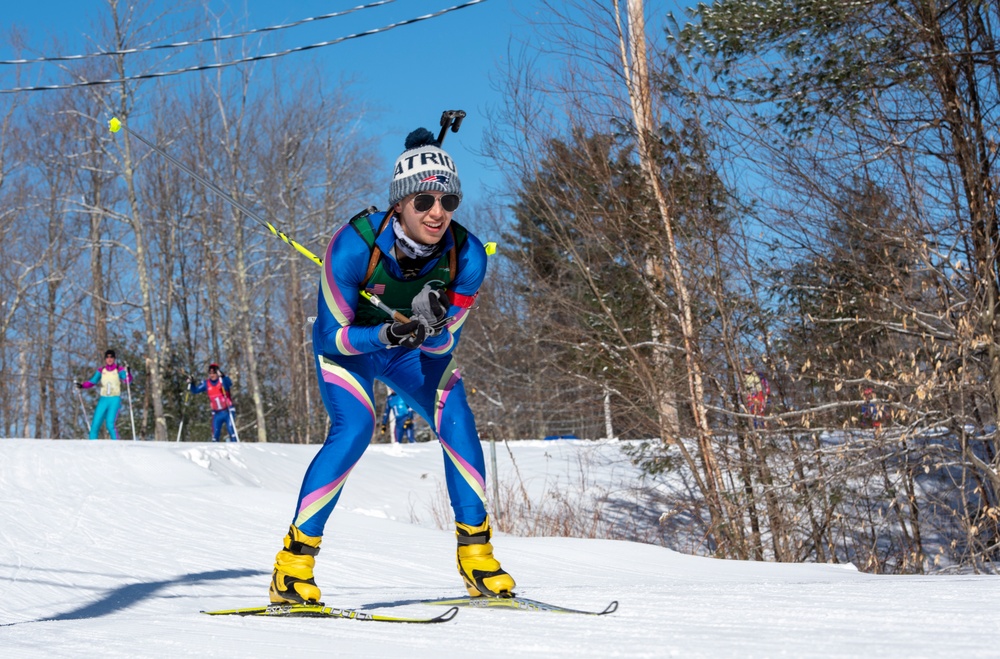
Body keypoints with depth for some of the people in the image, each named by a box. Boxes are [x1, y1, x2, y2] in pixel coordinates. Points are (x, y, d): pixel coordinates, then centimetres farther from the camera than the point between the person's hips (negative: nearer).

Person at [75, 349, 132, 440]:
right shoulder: (101, 370, 9)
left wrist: (128, 373, -36)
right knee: (95, 425, -1)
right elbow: (92, 382, 9)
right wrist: (81, 385, -8)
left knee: (110, 424, -21)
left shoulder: (119, 370, -2)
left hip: (115, 400, -4)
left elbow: (128, 381, -15)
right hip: (103, 400, 4)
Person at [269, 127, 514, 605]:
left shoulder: (467, 256, -26)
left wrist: (432, 323, -39)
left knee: (456, 421, -17)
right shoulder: (354, 245, -34)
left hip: (412, 349, 3)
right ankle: (295, 557, -17)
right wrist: (388, 334, -42)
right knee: (354, 429, -26)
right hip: (346, 344, -3)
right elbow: (333, 334, -25)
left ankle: (475, 552, -2)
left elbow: (442, 344, -16)